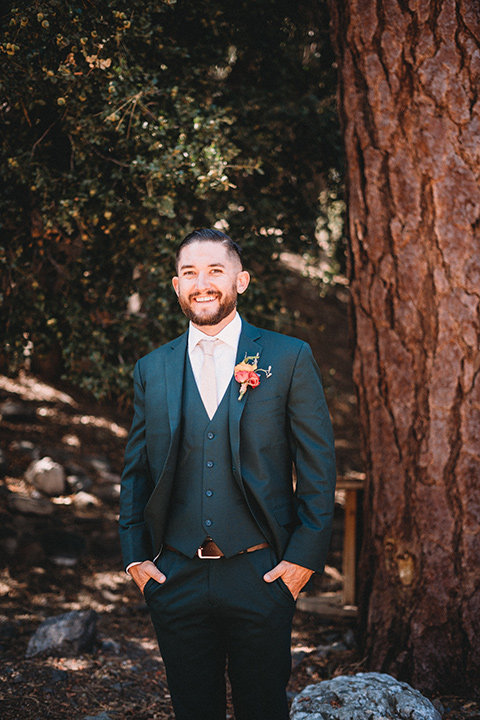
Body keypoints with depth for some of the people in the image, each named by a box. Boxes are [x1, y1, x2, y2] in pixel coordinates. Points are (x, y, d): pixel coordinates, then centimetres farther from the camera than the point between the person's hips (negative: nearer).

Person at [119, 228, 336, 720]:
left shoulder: (289, 358, 0)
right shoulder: (152, 369, 8)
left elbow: (318, 465, 0)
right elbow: (135, 471, 13)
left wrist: (305, 555, -6)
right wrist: (135, 556, 5)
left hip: (261, 574, -2)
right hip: (175, 580, 2)